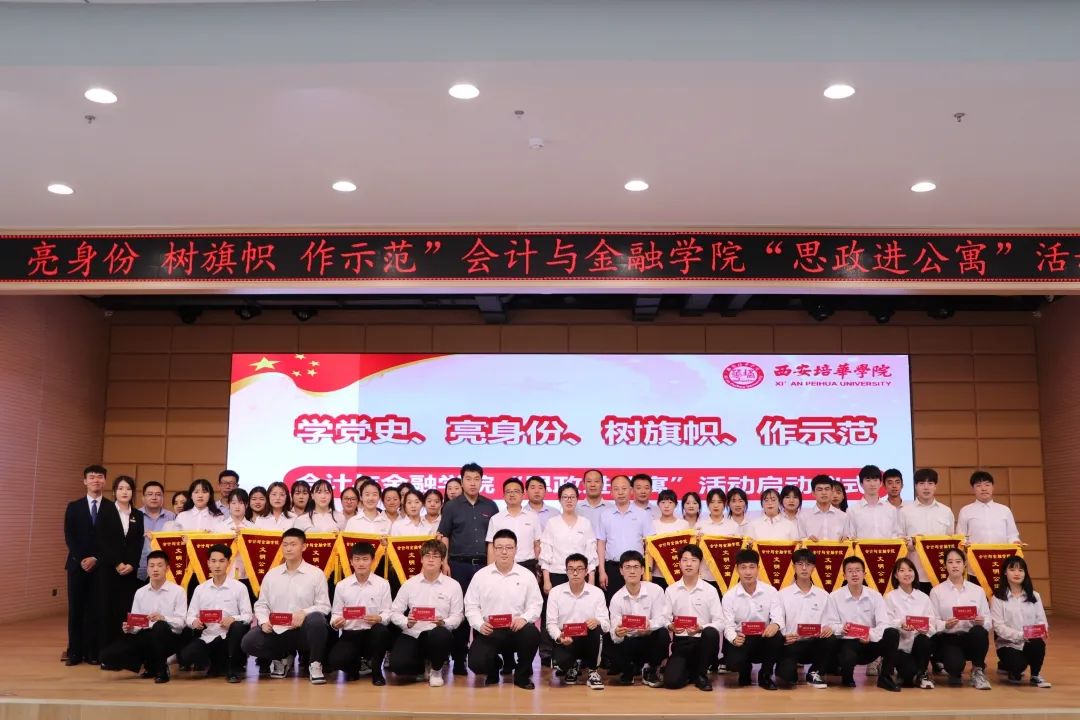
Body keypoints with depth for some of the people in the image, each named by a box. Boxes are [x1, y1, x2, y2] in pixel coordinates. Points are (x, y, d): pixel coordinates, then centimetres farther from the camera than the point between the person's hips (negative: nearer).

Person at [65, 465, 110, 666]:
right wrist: (81, 559, -10)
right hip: (77, 564, 1)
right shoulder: (73, 507, 8)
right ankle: (75, 652, 9)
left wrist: (96, 558, -10)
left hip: (101, 566, -1)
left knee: (96, 610, -1)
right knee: (75, 609, 3)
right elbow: (69, 537, 1)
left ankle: (93, 652, 5)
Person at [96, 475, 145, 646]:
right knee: (107, 610, -2)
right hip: (108, 568, -2)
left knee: (126, 611, -2)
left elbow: (139, 544, 7)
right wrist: (117, 564, -12)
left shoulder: (138, 515, 11)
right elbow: (101, 541, -6)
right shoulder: (105, 511, 2)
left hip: (130, 571, 2)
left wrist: (131, 565, -9)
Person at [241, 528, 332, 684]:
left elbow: (324, 606, -6)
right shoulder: (271, 575, 10)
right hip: (277, 631, 4)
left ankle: (314, 664, -12)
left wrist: (304, 613, -23)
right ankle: (282, 658, 11)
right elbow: (261, 605, 11)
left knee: (317, 620, -37)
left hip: (303, 631, -4)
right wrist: (264, 622, -9)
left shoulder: (315, 573, -2)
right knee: (248, 642, -19)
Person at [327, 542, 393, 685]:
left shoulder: (382, 584, -1)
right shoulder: (342, 586, 3)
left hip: (372, 634, -1)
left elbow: (387, 614, -2)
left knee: (382, 631, -37)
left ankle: (376, 670, -7)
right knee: (333, 661, -28)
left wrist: (379, 619, -25)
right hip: (350, 635, 1)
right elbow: (335, 614, 6)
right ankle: (354, 666, 13)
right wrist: (335, 623, -17)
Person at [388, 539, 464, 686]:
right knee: (397, 665, -27)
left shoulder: (453, 585, 0)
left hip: (438, 634, -1)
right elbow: (394, 612, 5)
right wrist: (406, 623, -16)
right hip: (412, 634, 1)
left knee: (441, 635, -39)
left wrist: (443, 622, -21)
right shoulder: (409, 584, 4)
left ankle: (436, 670, -4)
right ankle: (424, 665, 12)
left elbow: (458, 616, 0)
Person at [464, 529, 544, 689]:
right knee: (476, 663, -26)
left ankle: (522, 675, -3)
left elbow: (535, 604, 1)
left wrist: (524, 618, -19)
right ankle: (494, 667, 17)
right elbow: (471, 606, 3)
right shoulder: (480, 575, 4)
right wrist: (480, 624, -15)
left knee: (532, 633, -34)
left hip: (517, 629, 0)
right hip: (489, 632, 0)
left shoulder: (527, 576, 4)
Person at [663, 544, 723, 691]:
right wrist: (670, 627, -20)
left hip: (703, 641, 0)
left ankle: (701, 674, -9)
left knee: (711, 633, -36)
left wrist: (701, 628, -24)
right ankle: (690, 671, 12)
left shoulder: (710, 590, -1)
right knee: (671, 681, -26)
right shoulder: (670, 590, 4)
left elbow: (720, 623, -6)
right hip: (681, 643, 0)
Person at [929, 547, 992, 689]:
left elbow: (989, 622, 4)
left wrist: (982, 622, -19)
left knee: (979, 632, -34)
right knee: (955, 663, -34)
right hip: (947, 639, -2)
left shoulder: (978, 590, 9)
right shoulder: (936, 591, 2)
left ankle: (978, 672, -8)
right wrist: (945, 625, -24)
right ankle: (954, 673, 8)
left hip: (971, 638, 2)